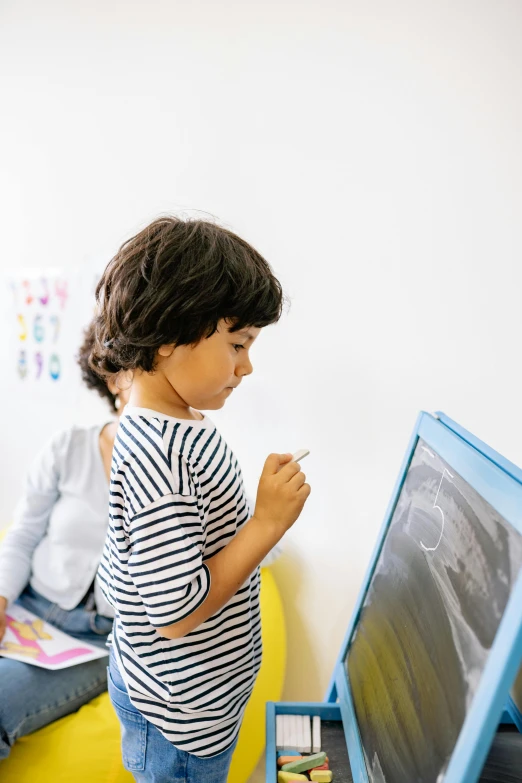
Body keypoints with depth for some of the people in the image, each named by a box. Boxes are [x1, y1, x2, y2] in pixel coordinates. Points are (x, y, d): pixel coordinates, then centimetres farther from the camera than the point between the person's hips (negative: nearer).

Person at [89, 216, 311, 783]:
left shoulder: (181, 427, -2)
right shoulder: (157, 454, -33)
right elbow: (176, 613, -30)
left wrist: (262, 515, 1)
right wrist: (267, 523, -28)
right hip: (178, 715, -9)